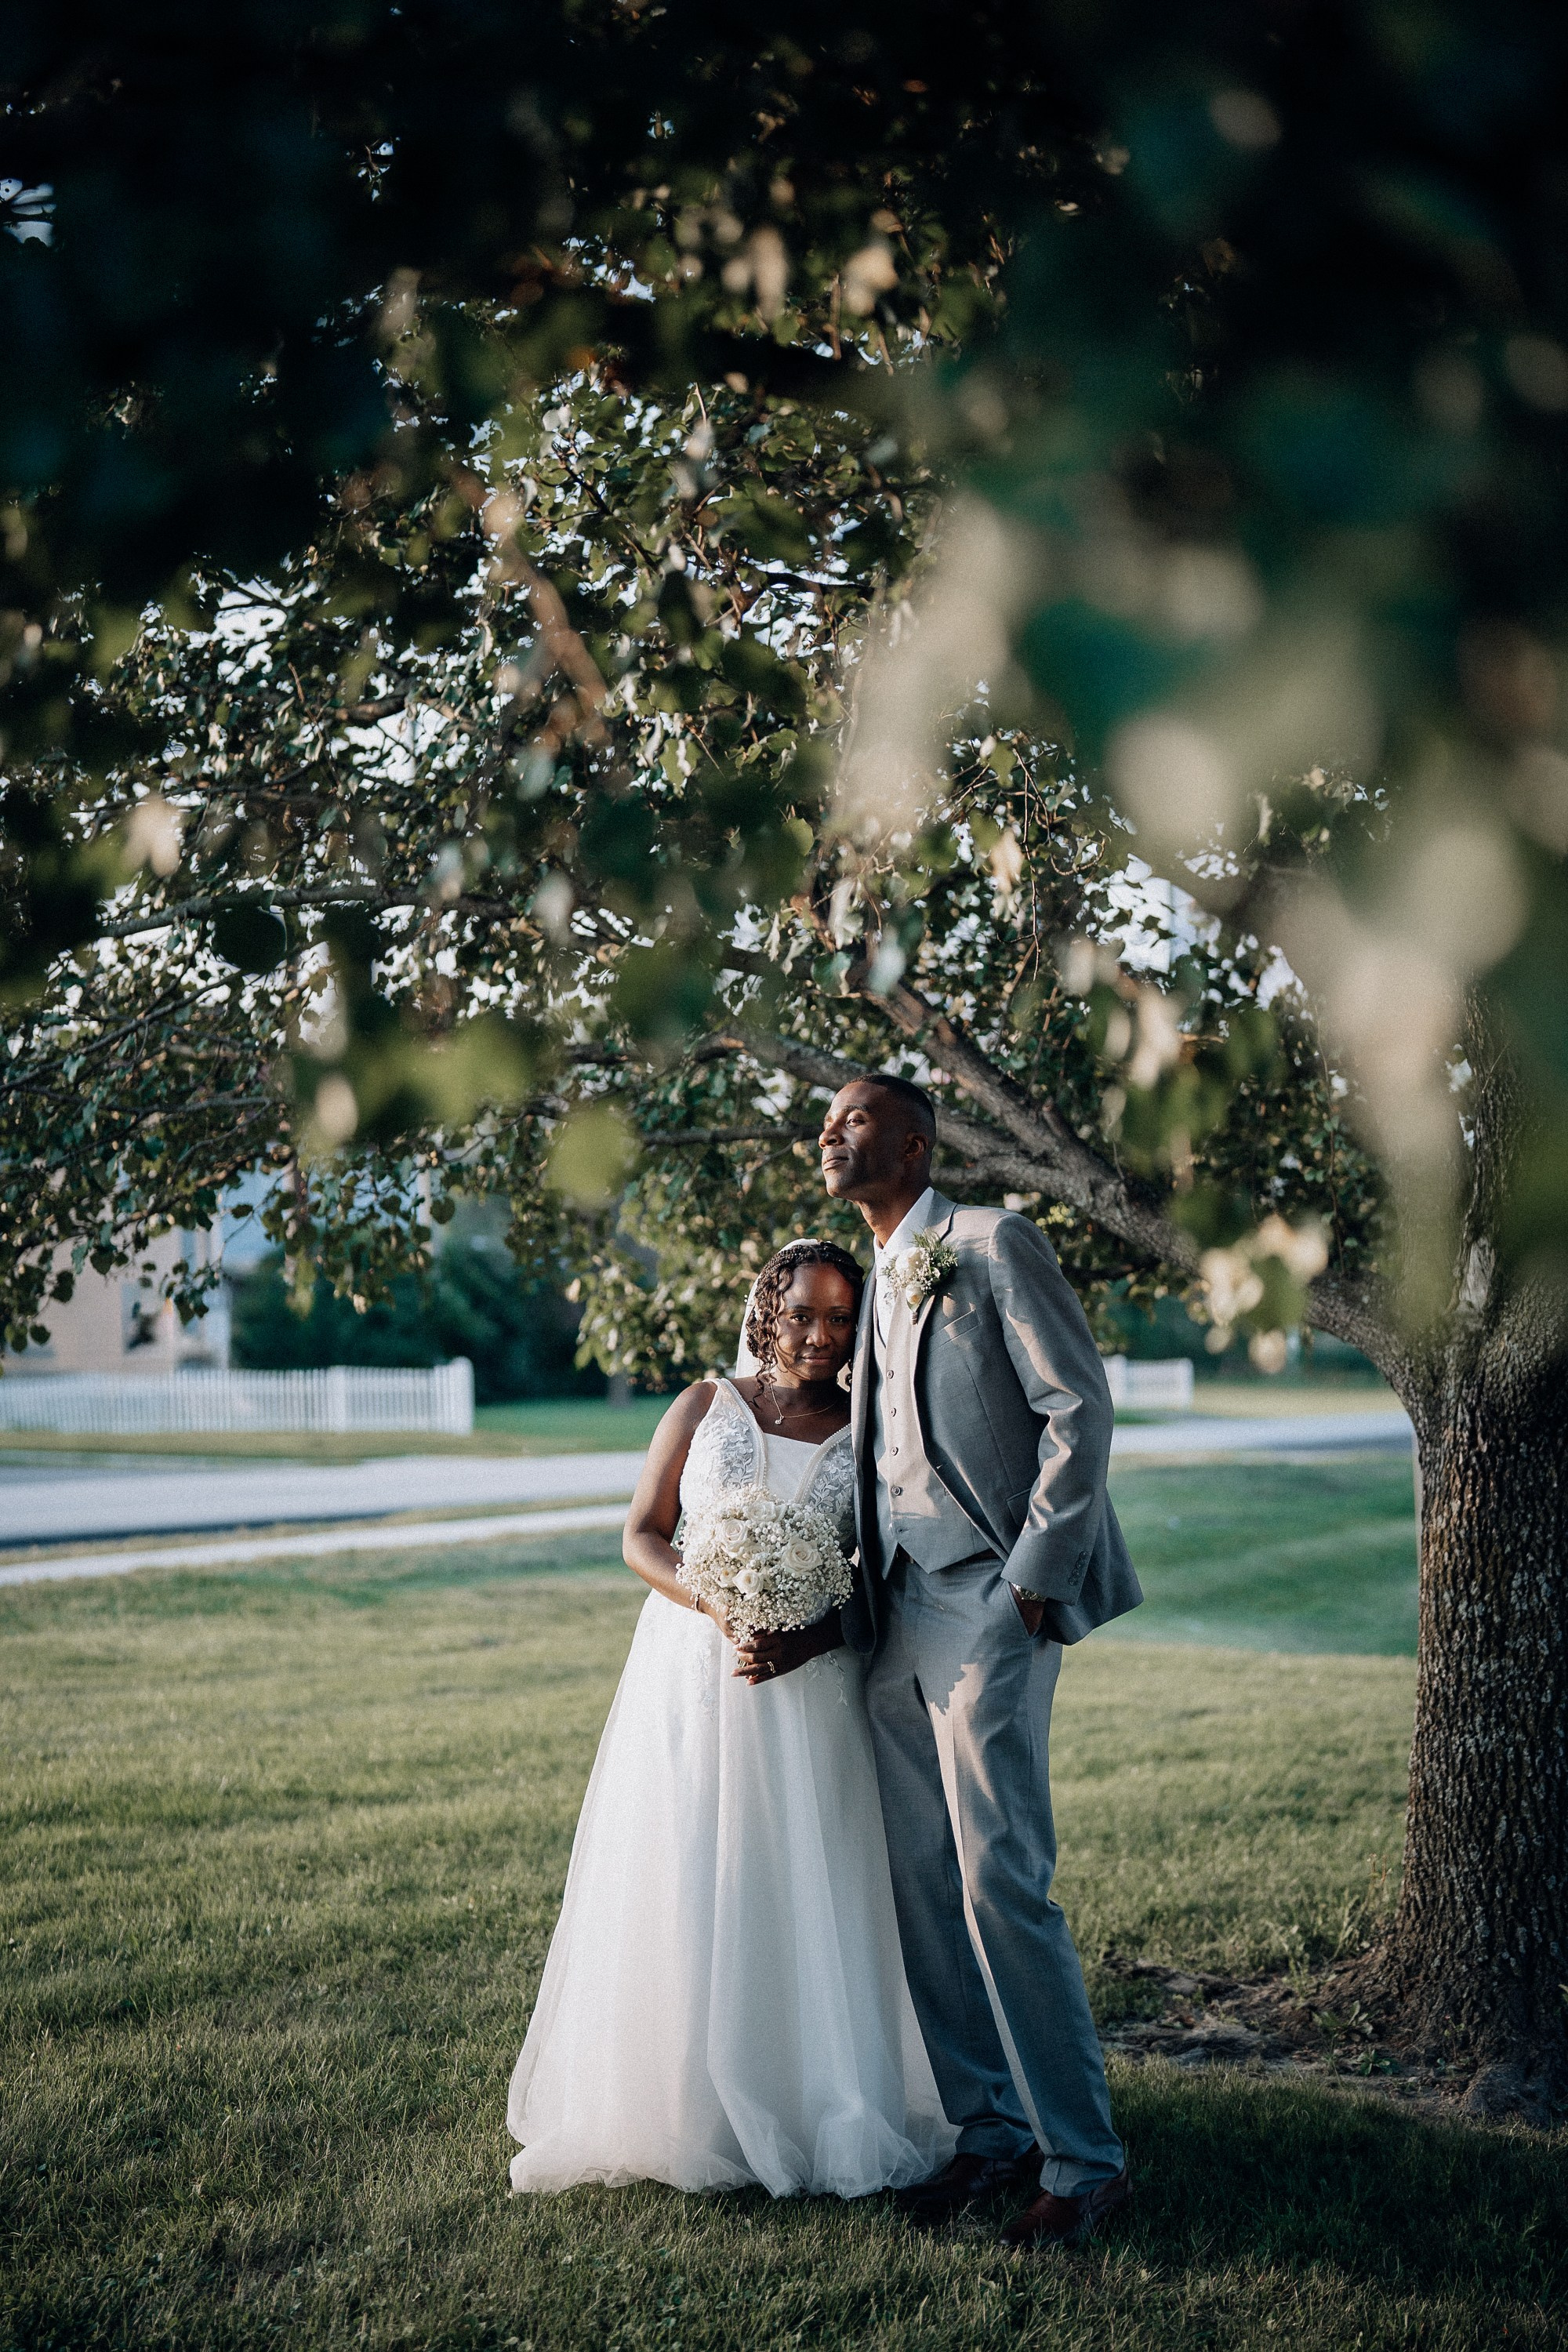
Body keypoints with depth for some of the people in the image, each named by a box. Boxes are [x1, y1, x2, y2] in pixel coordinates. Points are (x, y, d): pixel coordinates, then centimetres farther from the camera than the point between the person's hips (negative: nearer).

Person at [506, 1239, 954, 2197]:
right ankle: (690, 2111, 8)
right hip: (693, 1679, 0)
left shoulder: (865, 1434, 7)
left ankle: (818, 2111, 10)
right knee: (687, 1893, -1)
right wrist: (717, 1606, -15)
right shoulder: (705, 1407, 7)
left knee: (808, 1897, -1)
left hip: (809, 1692, 0)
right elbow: (642, 1536, 3)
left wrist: (805, 1642, -15)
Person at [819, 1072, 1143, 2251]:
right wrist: (854, 1603, 11)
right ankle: (993, 2131, 19)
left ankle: (1083, 2159, 1)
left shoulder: (995, 1244, -5)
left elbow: (1081, 1411, -10)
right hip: (898, 1613, 8)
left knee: (1002, 1881, -10)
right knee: (921, 1886, 8)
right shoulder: (878, 1281, 19)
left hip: (990, 1603, -8)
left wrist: (1033, 1580, -14)